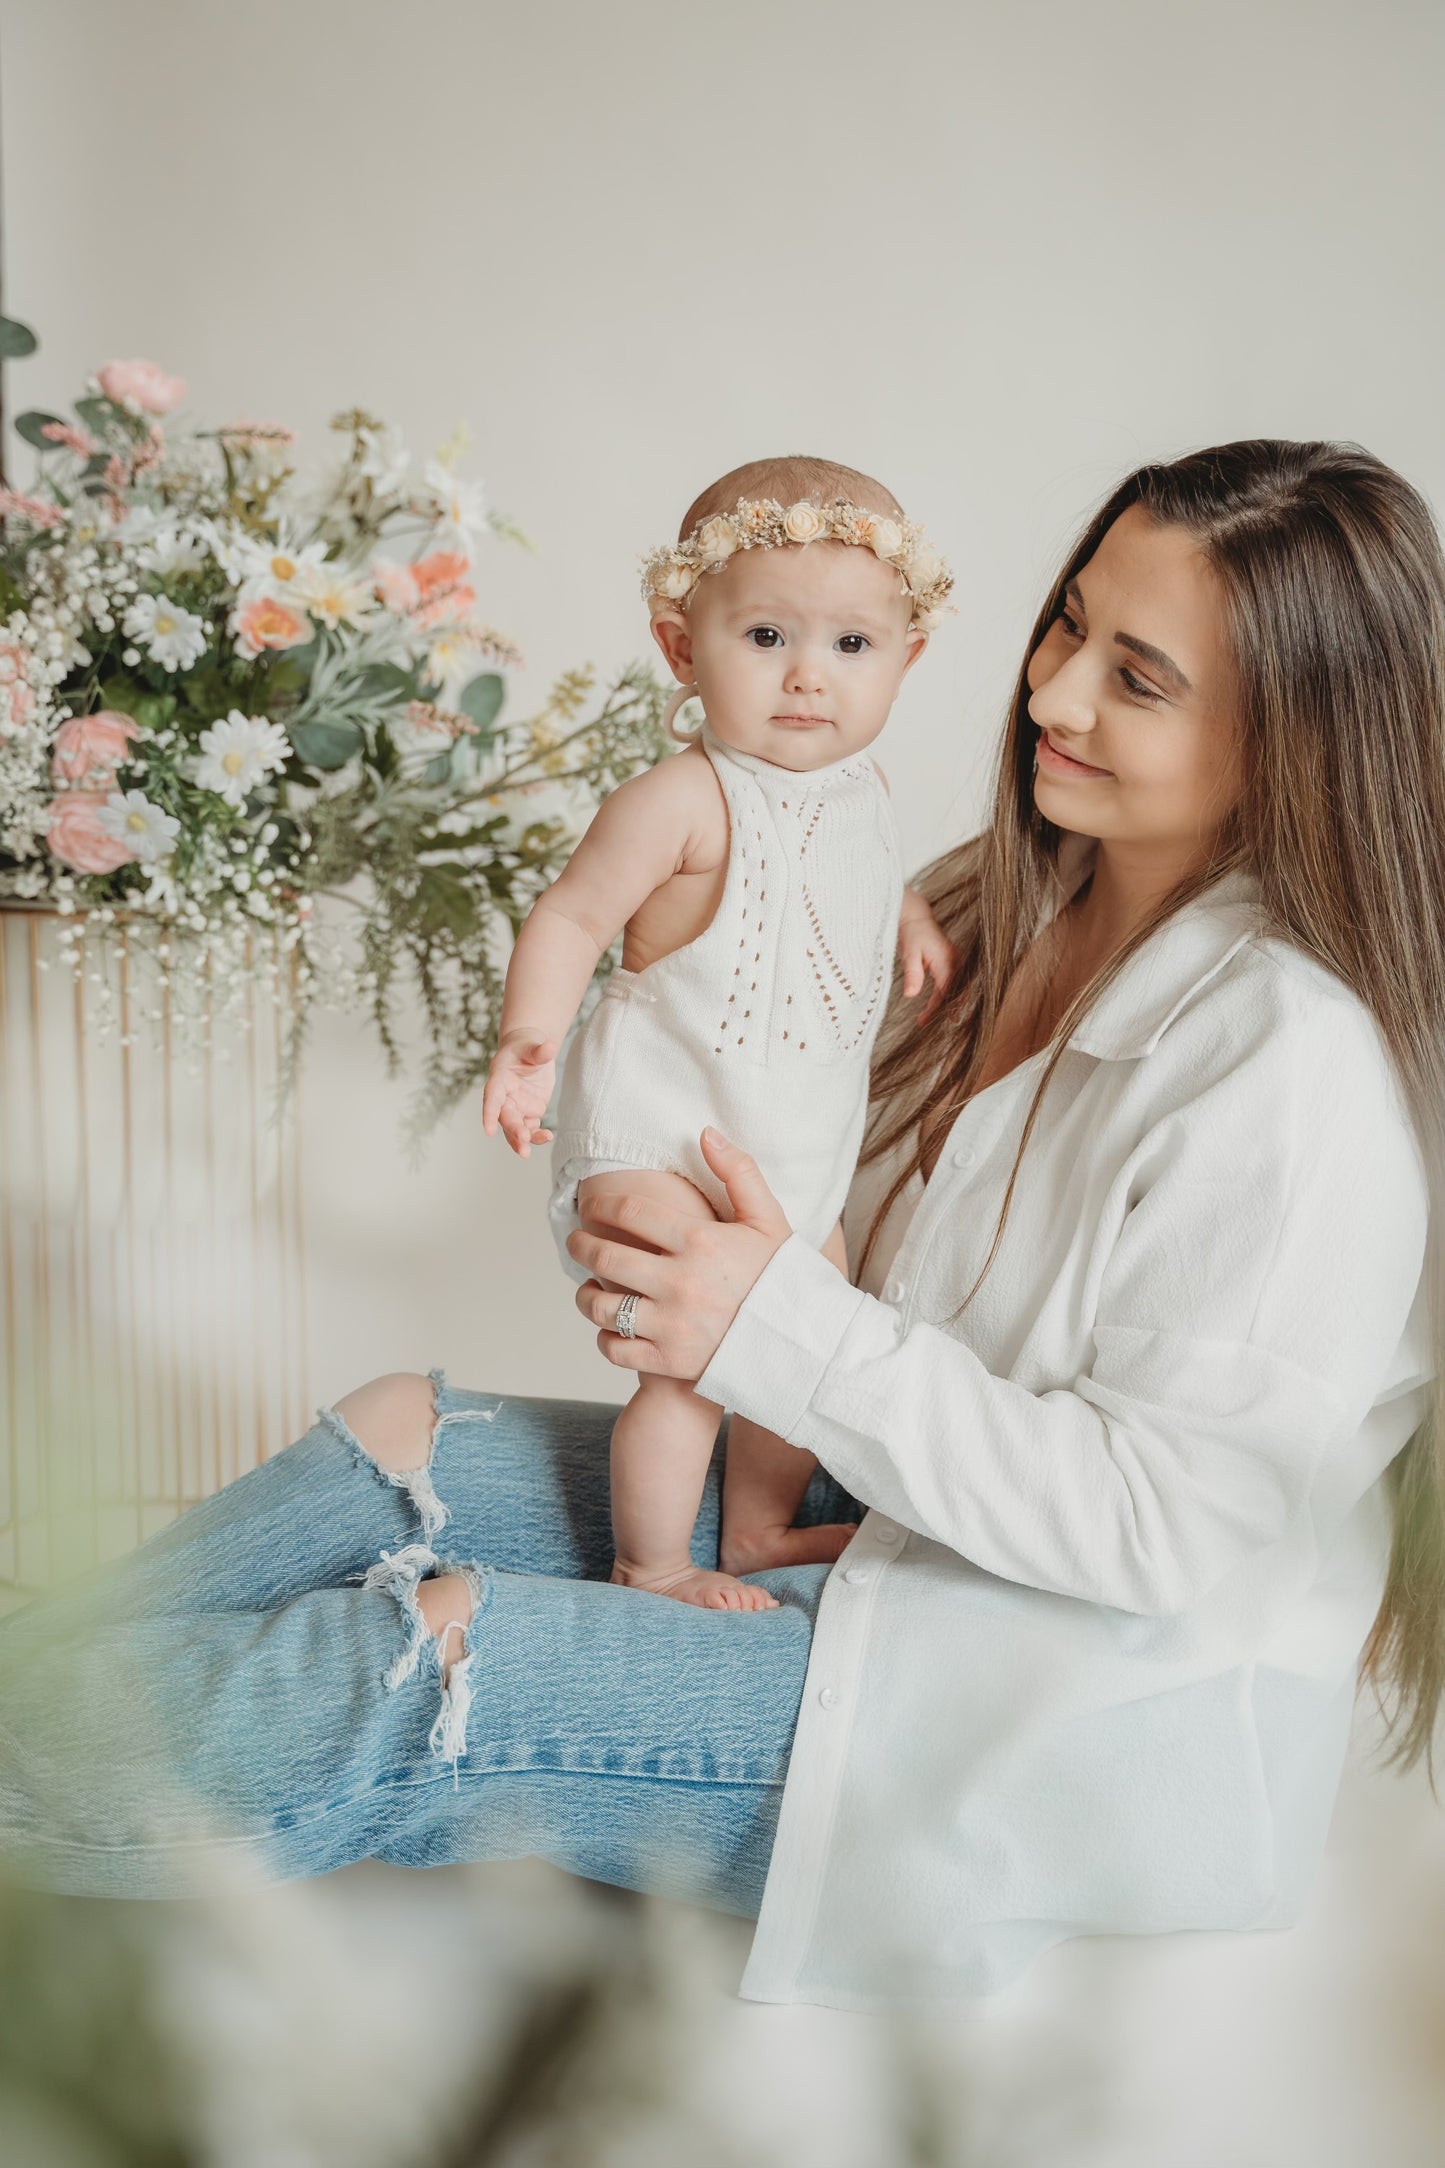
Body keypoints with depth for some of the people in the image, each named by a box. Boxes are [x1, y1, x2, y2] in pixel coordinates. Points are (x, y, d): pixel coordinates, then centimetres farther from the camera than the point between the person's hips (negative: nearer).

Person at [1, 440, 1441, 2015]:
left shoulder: (1298, 1064, -24)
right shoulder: (1013, 901, 2)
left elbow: (1165, 1517, -24)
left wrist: (791, 1337, -25)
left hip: (1114, 1719, -9)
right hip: (892, 1508, 9)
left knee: (434, 1668, -19)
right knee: (400, 1435, 2)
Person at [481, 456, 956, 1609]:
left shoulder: (860, 786, 4)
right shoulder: (686, 800, -22)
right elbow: (573, 914, -18)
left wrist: (911, 917, 7)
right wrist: (529, 1039, -32)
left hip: (795, 1146, 8)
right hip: (662, 1136, -8)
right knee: (691, 1360, -10)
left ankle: (761, 1529, 40)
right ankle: (650, 1568, 13)